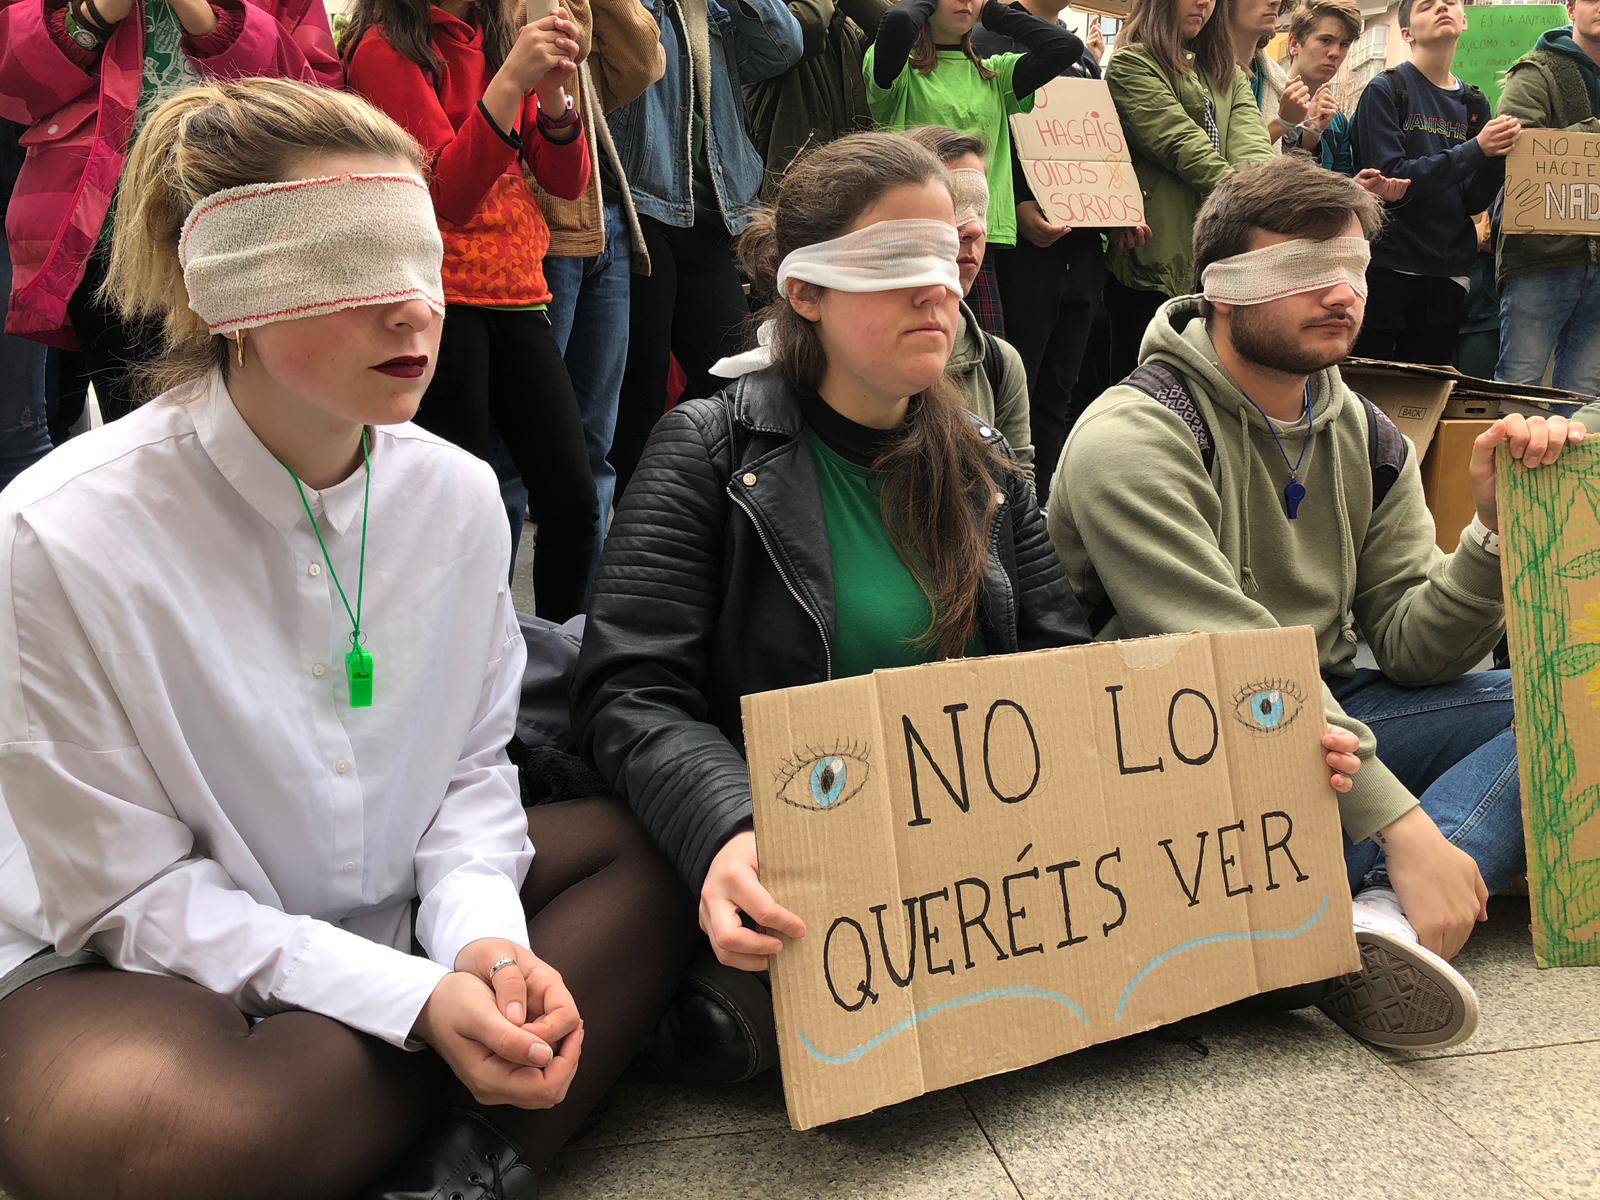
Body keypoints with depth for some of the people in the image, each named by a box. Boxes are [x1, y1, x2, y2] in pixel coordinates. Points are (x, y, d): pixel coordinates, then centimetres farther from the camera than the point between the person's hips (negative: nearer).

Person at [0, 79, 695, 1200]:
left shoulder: (458, 492, -6)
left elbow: (472, 762, 3)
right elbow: (130, 891, -18)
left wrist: (479, 932, -18)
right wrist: (414, 999, -27)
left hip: (399, 913, 6)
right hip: (133, 966, -5)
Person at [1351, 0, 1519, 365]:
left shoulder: (1473, 103, 12)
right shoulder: (1386, 90, -3)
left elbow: (1474, 202, 7)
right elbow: (1389, 178, -14)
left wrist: (1498, 153, -12)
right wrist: (1475, 150, -18)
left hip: (1448, 275, 5)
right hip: (1389, 267, -5)